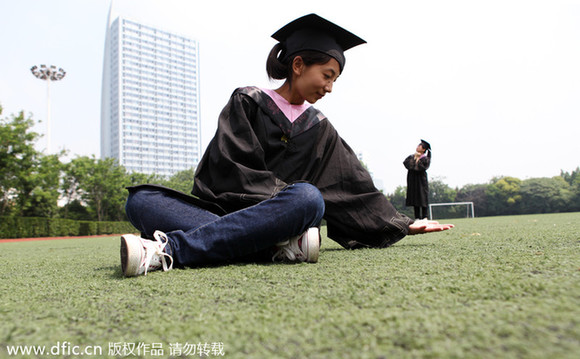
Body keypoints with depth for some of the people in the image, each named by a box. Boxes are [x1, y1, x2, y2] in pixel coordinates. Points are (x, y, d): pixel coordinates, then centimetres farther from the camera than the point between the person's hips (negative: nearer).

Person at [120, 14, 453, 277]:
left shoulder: (319, 129, 17)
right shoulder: (247, 102, 6)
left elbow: (356, 186, 19)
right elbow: (234, 170, -6)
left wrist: (402, 224, 19)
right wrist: (290, 194, -15)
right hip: (221, 208, -1)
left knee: (308, 198, -34)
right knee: (141, 200, -27)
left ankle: (168, 250, -37)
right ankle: (277, 245, -40)